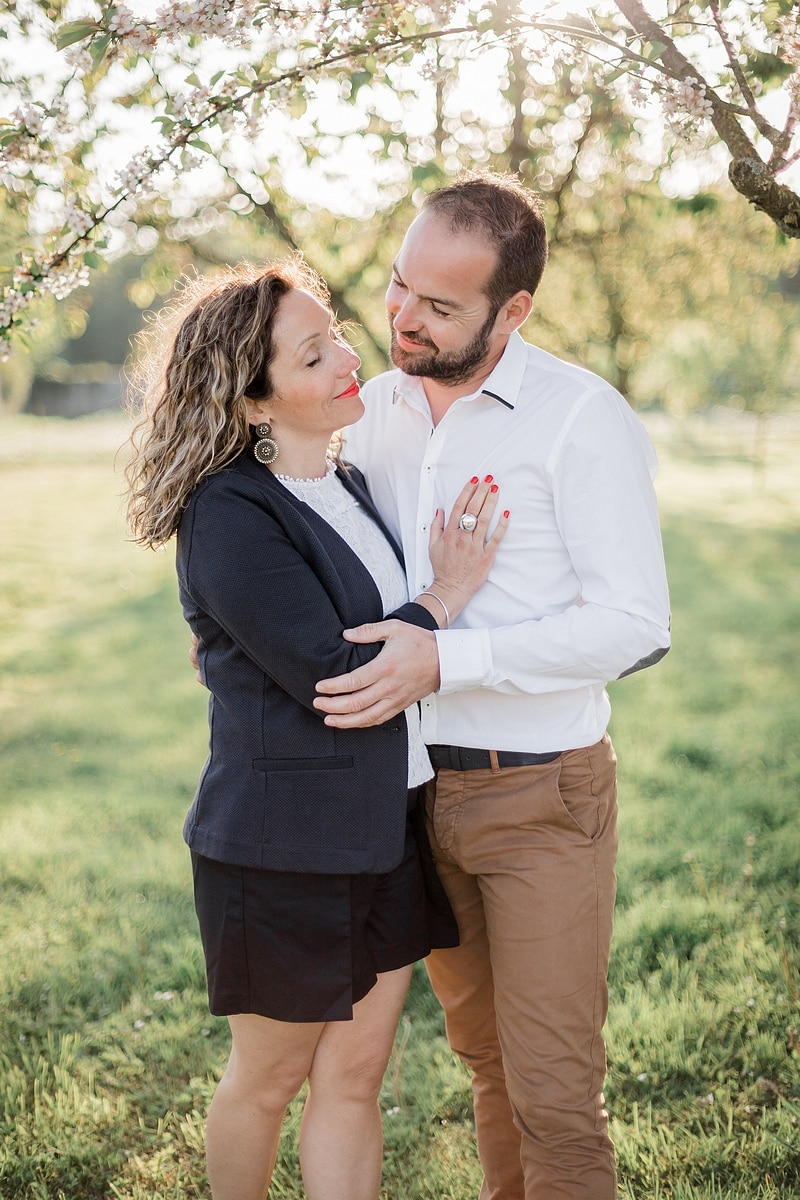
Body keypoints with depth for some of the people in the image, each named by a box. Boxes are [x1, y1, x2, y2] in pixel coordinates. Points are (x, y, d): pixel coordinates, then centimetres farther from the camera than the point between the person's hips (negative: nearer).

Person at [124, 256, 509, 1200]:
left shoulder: (348, 487, 8)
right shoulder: (226, 519, -18)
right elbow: (333, 678, -22)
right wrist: (444, 598, -12)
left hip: (383, 834, 7)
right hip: (285, 851, -7)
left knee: (353, 1079, 13)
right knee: (269, 1079, 13)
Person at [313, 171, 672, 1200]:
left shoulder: (583, 419, -15)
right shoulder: (378, 404, 4)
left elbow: (634, 625, -19)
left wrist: (445, 660, -27)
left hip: (542, 796, -6)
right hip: (420, 791, 6)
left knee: (552, 1087, -1)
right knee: (483, 1051, 21)